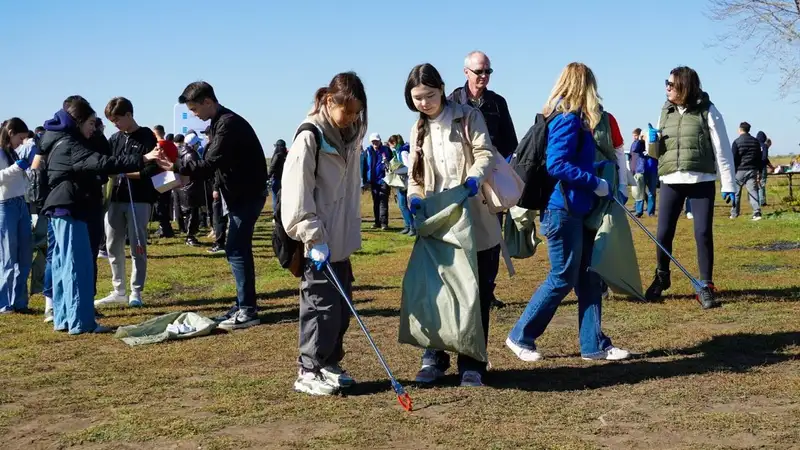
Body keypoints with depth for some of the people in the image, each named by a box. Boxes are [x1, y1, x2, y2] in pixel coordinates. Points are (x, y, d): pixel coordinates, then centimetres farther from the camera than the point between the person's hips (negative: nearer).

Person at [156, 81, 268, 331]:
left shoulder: (228, 123, -18)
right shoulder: (221, 122, 13)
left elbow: (211, 163, -23)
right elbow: (214, 162, 15)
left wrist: (177, 167, -17)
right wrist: (187, 173, 3)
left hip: (247, 195, -10)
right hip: (241, 194, 10)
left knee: (236, 251, -10)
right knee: (239, 250, 12)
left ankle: (247, 310, -7)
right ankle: (244, 305, 18)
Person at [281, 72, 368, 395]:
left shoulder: (350, 137, 9)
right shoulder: (310, 138, -14)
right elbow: (297, 195, -18)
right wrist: (314, 239, -21)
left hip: (342, 241, 8)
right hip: (319, 243, -8)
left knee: (342, 307, 12)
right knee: (321, 307, -4)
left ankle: (329, 365, 23)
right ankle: (308, 372, 5)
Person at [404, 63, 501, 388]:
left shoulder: (468, 117, 0)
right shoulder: (419, 130, 14)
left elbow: (485, 153, -11)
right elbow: (415, 173, 11)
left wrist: (474, 177, -33)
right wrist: (414, 197, -11)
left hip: (476, 223, -3)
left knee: (477, 294, 4)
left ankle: (472, 364, 13)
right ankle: (434, 358, 18)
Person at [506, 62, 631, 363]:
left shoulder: (571, 119, 14)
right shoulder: (569, 120, -15)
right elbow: (557, 165, -24)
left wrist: (604, 191, 13)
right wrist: (595, 183, -18)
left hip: (577, 210, 10)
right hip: (563, 211, -10)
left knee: (589, 278, 10)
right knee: (562, 279, -1)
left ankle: (594, 344, 16)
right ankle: (521, 337, 10)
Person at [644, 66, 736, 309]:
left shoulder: (707, 111, -3)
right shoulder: (666, 112, 10)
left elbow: (722, 150, -3)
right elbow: (657, 151, 18)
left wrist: (728, 184, -6)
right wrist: (653, 142, -5)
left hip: (701, 182, -4)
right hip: (671, 182, 4)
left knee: (703, 233, -4)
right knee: (663, 233, 5)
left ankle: (705, 286, 7)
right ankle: (662, 277, 28)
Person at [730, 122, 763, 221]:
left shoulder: (737, 142, -6)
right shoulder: (756, 141, 9)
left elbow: (733, 158, -8)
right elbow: (759, 158, 12)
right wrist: (760, 171, 17)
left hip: (739, 170, -3)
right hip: (752, 170, 3)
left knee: (736, 193, 9)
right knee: (753, 191, -1)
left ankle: (734, 213, 18)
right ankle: (757, 213, -14)